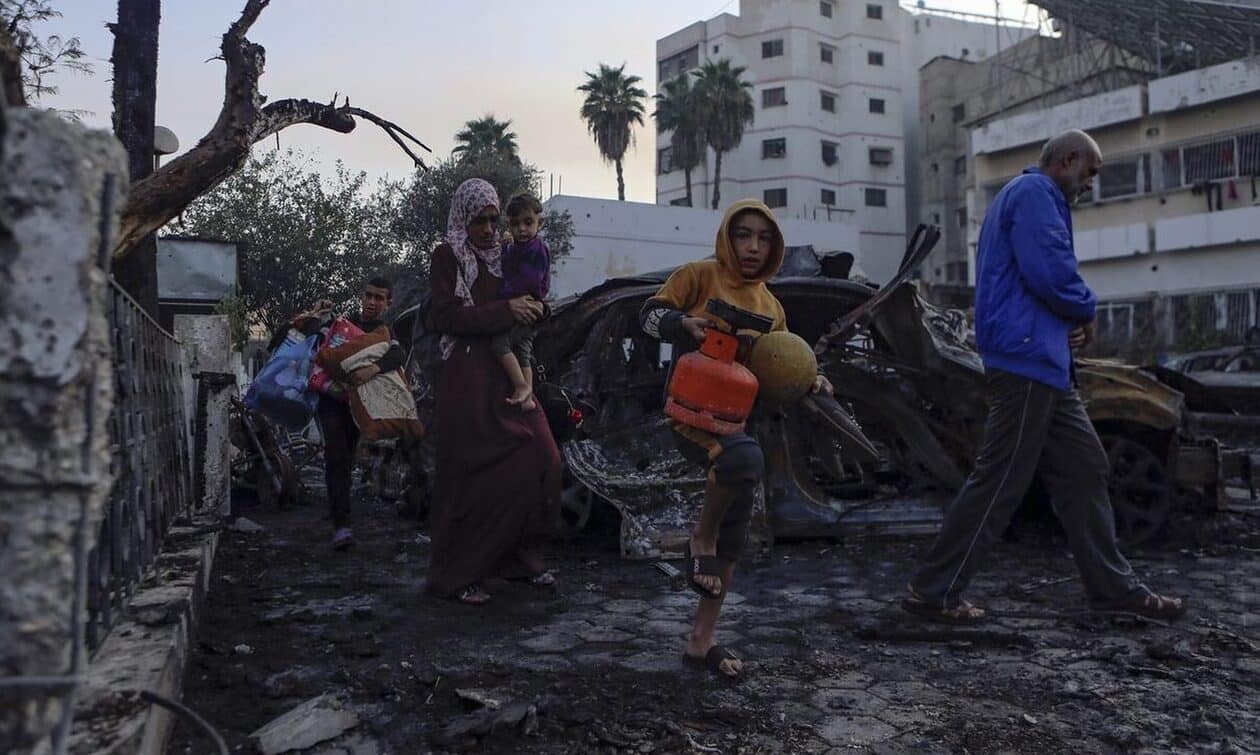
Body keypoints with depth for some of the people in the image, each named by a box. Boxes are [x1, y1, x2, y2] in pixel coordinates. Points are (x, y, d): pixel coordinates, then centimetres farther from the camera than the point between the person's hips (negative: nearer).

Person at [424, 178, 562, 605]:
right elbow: (446, 316, -13)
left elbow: (526, 300, 26)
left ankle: (519, 558, 15)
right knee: (472, 474, -6)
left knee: (540, 459, 2)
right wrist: (505, 311, -19)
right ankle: (458, 575, 5)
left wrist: (532, 309, 2)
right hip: (469, 379, -7)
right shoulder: (446, 257, -2)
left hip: (509, 373, 7)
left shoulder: (501, 256, 17)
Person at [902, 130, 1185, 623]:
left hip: (1044, 361, 11)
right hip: (1027, 358, -11)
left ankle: (1114, 586, 20)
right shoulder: (1034, 191, -9)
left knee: (1083, 467, 13)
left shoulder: (1034, 196, 25)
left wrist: (1072, 321, 6)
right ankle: (932, 592, -1)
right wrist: (1087, 311, -2)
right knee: (999, 482, -8)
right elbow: (1051, 270, -22)